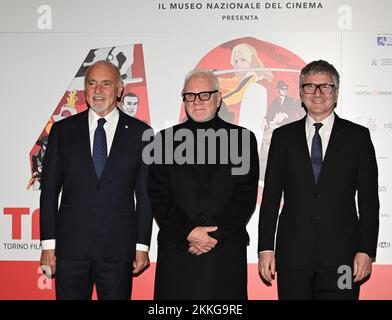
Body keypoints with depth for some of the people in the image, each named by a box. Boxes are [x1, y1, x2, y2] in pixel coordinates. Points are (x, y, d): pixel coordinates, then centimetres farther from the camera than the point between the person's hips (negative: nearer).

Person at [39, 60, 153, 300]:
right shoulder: (63, 130, 6)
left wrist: (142, 246, 0)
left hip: (118, 247, -1)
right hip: (71, 246, 1)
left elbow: (145, 193, 4)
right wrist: (48, 243, 0)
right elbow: (50, 190, 5)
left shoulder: (139, 132, 4)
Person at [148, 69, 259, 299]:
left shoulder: (243, 139, 6)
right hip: (176, 251, 1)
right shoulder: (166, 139, 8)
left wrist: (217, 236, -9)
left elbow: (246, 196, 0)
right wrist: (188, 233, -10)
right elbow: (159, 196, 2)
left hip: (226, 251, 0)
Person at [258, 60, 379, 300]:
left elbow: (369, 199, 3)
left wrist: (366, 251, -4)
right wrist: (266, 248, 1)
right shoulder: (283, 136, 8)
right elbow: (271, 196, 7)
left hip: (341, 255, -1)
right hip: (293, 255, 1)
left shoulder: (358, 136, 5)